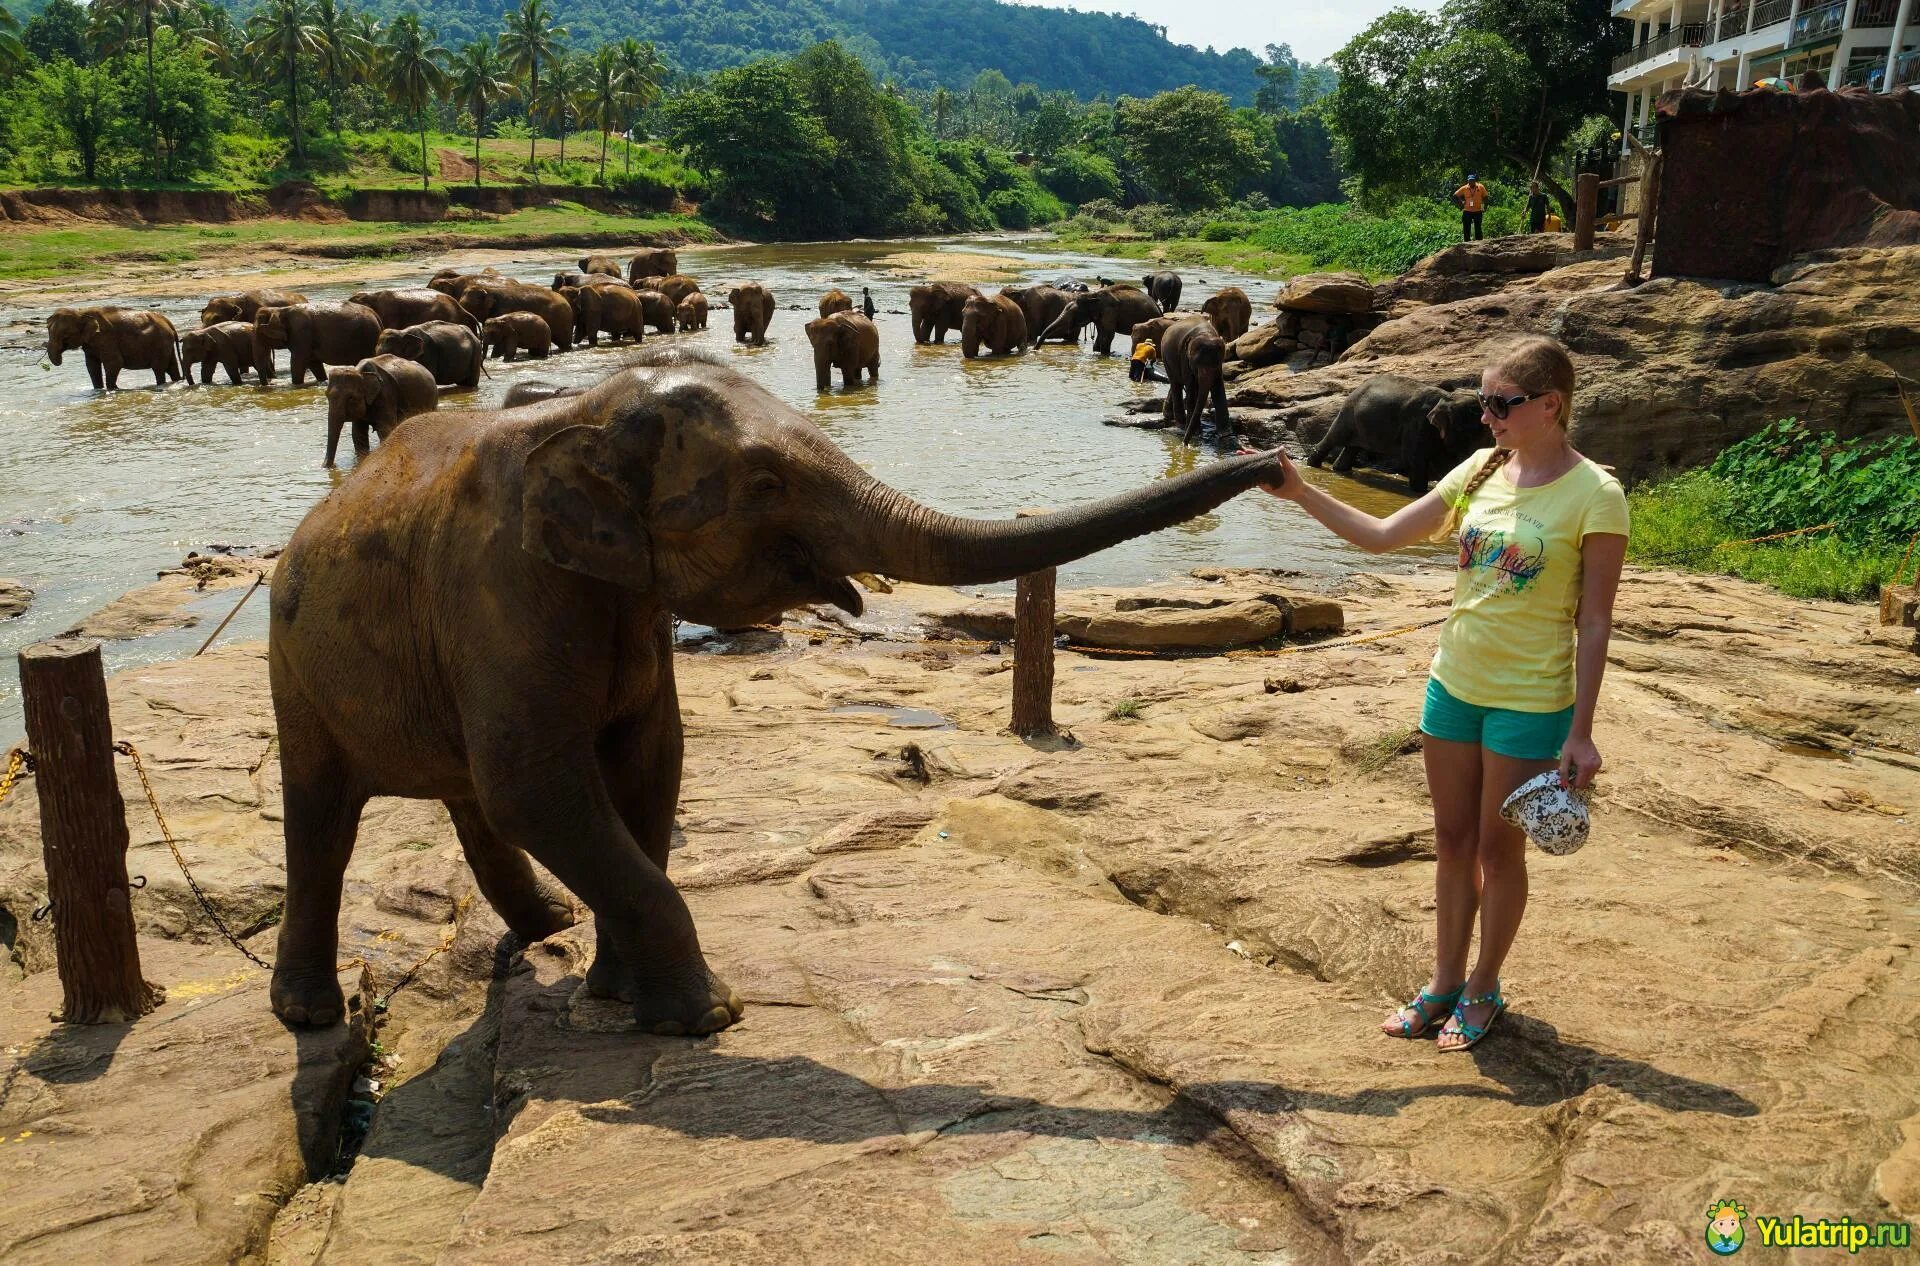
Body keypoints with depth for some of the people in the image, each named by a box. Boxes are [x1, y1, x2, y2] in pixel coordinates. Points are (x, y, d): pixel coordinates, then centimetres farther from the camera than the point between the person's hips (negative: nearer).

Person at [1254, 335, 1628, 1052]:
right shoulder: (1482, 469, 3)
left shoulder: (1593, 495, -14)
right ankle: (1445, 984, 30)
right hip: (1453, 685, 6)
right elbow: (1382, 536, 5)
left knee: (1498, 848, 9)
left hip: (1529, 702, -5)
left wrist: (1580, 733, -12)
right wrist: (1300, 493, -4)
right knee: (1452, 840, 15)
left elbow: (1594, 623, -12)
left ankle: (1484, 988, 29)